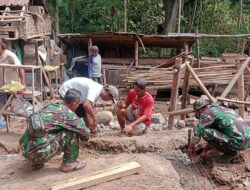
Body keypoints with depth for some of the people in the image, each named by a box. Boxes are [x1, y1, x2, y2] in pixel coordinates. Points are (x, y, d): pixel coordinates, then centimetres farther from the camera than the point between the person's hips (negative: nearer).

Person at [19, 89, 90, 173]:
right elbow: (85, 134, 8)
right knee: (72, 132, 0)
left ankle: (37, 162, 29)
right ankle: (69, 163, 11)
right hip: (40, 152, -8)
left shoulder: (50, 105, 17)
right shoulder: (68, 114, -4)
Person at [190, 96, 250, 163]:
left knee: (204, 132, -13)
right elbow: (213, 137, 29)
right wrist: (205, 151, 30)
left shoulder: (207, 112, -4)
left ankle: (230, 152, 0)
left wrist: (192, 147, 2)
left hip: (238, 142, -10)